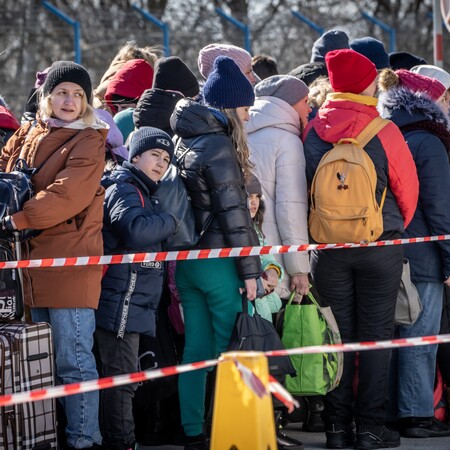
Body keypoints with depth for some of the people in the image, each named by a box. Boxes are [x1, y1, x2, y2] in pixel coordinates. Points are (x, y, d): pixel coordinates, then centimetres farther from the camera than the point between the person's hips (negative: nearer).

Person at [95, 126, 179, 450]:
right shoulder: (123, 189, -10)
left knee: (121, 378, 13)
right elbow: (136, 229, -29)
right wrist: (171, 221, -14)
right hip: (121, 304, -10)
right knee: (122, 378, -9)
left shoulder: (144, 193, 21)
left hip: (134, 306, 10)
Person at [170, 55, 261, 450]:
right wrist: (249, 269, -11)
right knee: (230, 349, -1)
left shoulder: (186, 140, 11)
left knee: (197, 348, 10)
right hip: (218, 263, -8)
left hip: (186, 261, 8)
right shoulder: (219, 146, -14)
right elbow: (233, 213, -15)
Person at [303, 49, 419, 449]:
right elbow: (408, 189, -1)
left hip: (328, 247, 3)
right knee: (375, 335, 4)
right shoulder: (383, 131, -11)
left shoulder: (312, 133, -3)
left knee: (338, 336, 9)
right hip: (379, 244, -3)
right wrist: (396, 229, 18)